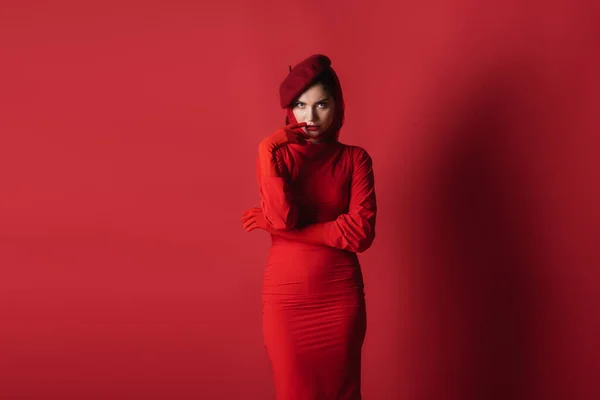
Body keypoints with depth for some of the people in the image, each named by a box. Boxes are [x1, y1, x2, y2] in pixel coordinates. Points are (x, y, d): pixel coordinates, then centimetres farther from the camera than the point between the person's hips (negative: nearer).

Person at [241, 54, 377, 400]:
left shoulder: (355, 159, -1)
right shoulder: (275, 154, 0)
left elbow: (361, 232, -14)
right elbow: (284, 215, -16)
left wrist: (276, 224, -14)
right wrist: (268, 153, -19)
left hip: (340, 296, 0)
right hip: (286, 297, 0)